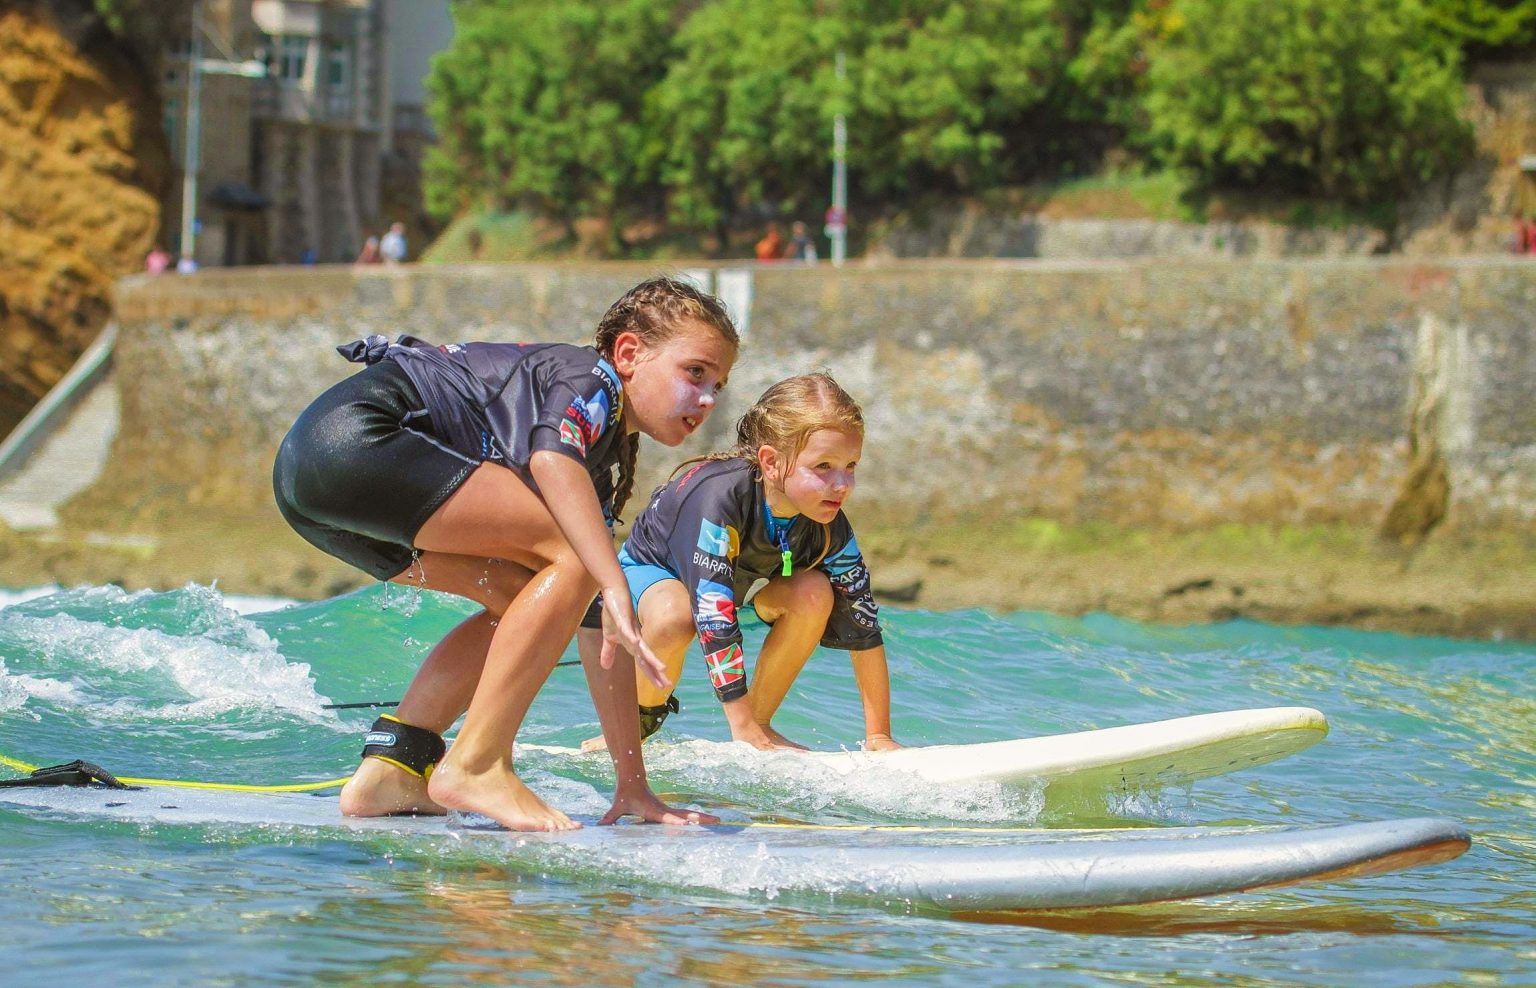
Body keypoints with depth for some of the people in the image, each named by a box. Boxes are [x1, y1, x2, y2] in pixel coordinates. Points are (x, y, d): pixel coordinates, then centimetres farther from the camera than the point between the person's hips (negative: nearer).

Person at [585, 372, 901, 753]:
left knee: (813, 592, -25)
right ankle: (638, 720, -8)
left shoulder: (830, 528, -25)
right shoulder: (719, 497, -42)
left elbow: (863, 627, -17)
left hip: (742, 583, 5)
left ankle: (761, 723, -7)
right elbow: (714, 621, -43)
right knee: (673, 619, -39)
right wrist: (743, 729, -42)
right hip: (652, 570, -5)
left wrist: (878, 736, -18)